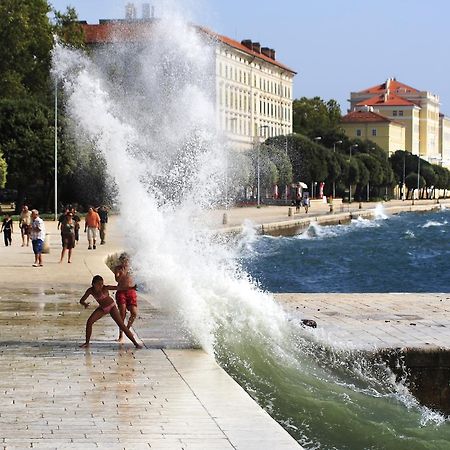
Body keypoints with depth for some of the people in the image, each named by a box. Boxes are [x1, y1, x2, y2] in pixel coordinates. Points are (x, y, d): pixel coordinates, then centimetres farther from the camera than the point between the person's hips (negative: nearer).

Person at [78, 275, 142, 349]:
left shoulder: (104, 288, -25)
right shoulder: (90, 290, -14)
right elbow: (81, 300, -11)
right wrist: (85, 304, -35)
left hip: (112, 307, -4)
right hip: (102, 308, 4)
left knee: (122, 325, -12)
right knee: (89, 322, -12)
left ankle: (135, 343, -9)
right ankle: (87, 343, 3)